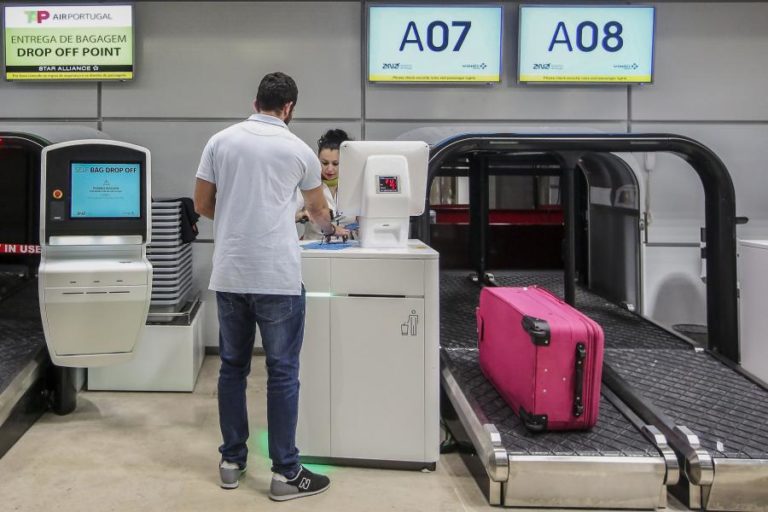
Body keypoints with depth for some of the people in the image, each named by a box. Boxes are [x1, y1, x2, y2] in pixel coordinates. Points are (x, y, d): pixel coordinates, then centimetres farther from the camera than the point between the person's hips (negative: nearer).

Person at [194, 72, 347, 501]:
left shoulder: (220, 141, 6)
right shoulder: (299, 150, 2)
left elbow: (202, 204, 10)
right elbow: (318, 210, 18)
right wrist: (332, 229, 40)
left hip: (229, 276, 4)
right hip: (277, 278, -3)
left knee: (233, 367, 14)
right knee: (282, 373, 2)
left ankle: (232, 461, 23)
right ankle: (286, 472, 8)